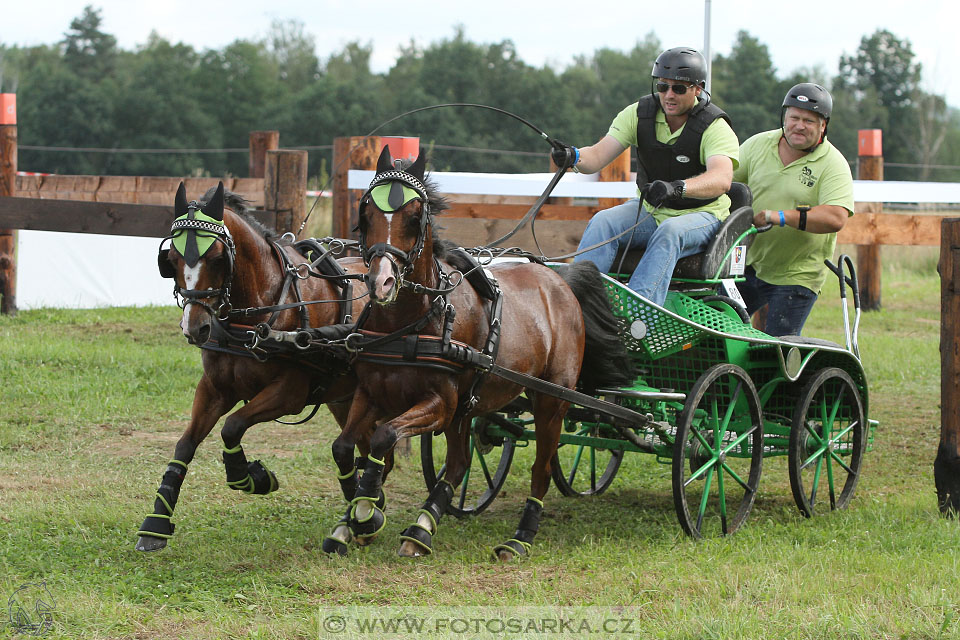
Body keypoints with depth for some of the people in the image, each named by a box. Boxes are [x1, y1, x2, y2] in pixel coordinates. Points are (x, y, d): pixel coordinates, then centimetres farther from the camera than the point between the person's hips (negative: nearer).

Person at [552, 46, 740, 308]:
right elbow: (599, 155, -8)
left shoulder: (715, 127, -15)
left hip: (701, 215, -4)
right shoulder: (640, 114, -1)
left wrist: (677, 188, -53)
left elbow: (721, 179, -34)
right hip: (648, 209, 4)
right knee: (602, 222, -24)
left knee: (669, 232, -37)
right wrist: (573, 157, -33)